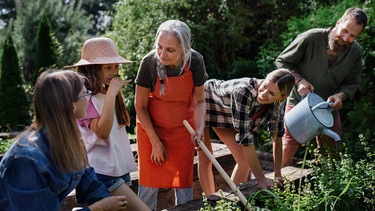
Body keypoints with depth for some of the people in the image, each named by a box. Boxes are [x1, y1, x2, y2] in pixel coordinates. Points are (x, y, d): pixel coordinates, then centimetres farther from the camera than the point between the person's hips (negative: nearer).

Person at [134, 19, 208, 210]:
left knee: (183, 180, 9)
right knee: (149, 182, 3)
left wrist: (200, 128, -21)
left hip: (182, 128, 2)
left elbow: (198, 101, -5)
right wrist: (155, 141, -11)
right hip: (151, 126, -1)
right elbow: (140, 107, -14)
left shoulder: (195, 61, -21)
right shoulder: (149, 62, -25)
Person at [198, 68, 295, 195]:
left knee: (245, 161, -1)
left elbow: (277, 135, -12)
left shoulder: (278, 102, -22)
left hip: (226, 116, 6)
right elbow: (244, 137, -39)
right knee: (205, 160, -10)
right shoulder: (243, 92, -41)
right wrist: (261, 179, -36)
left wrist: (278, 174, -17)